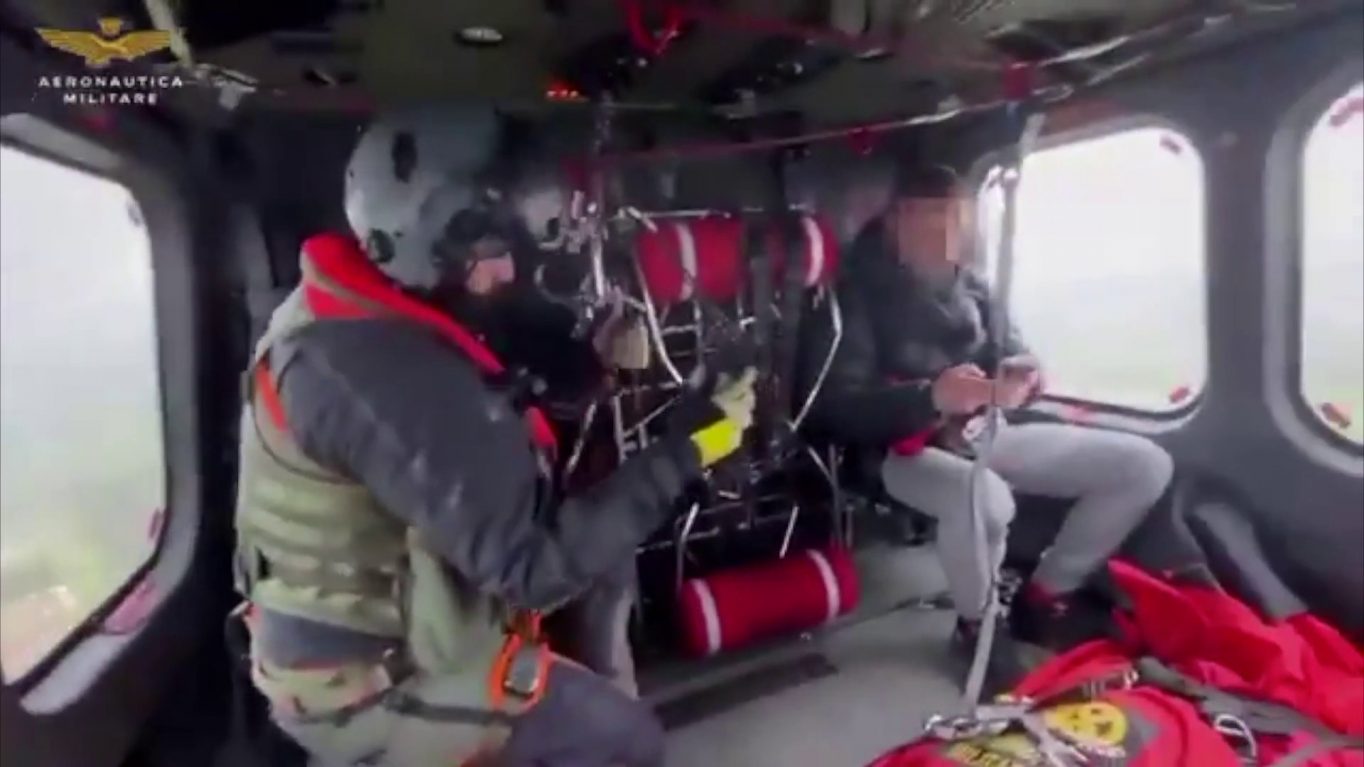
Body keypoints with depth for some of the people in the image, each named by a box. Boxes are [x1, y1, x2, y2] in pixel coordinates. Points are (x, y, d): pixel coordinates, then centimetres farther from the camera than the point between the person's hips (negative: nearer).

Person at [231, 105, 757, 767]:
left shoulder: (343, 321, 1)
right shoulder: (390, 374, -32)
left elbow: (488, 438, 4)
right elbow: (532, 565, -32)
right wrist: (686, 452, -27)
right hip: (372, 690, -9)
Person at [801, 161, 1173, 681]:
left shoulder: (970, 285, 9)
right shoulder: (857, 295, -10)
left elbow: (1010, 354, 12)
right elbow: (836, 408, -19)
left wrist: (1022, 376, -15)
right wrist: (930, 396, -34)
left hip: (985, 434, 7)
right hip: (906, 450, -7)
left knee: (1144, 465, 1)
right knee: (985, 498, -40)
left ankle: (1043, 598, 12)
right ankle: (977, 627, -7)